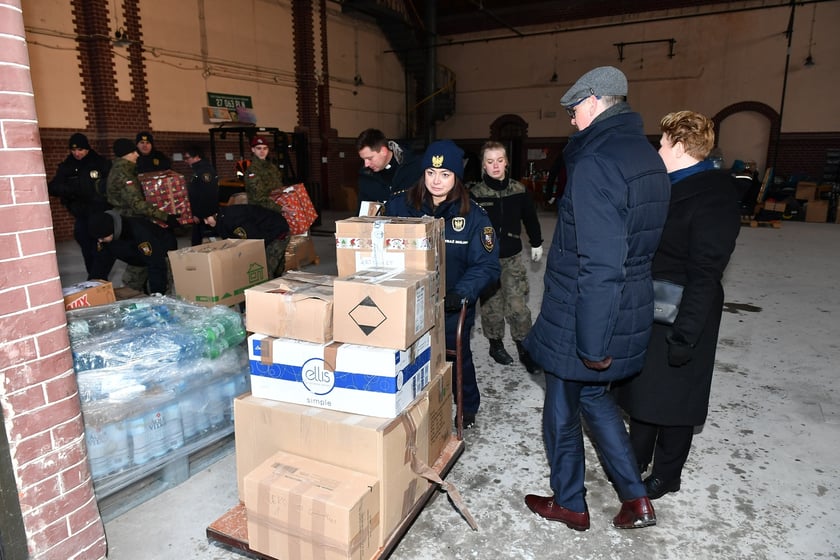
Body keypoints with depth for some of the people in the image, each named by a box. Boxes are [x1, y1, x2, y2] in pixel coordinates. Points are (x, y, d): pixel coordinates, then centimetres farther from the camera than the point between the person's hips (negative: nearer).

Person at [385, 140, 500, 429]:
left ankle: (468, 407, 45)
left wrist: (461, 293, -27)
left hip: (452, 307, 0)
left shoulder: (472, 214, -11)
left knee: (457, 356, 19)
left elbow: (487, 265, -13)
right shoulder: (401, 205, -8)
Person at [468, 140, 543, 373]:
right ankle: (495, 343, 28)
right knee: (491, 304, 10)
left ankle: (524, 348, 15)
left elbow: (530, 217, 12)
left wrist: (536, 243, 21)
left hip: (512, 257, 1)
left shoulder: (518, 190, -1)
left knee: (518, 305, 0)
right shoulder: (475, 193, -8)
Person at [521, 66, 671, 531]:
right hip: (631, 312, 9)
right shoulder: (648, 158, 8)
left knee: (562, 410, 12)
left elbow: (601, 264, -27)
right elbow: (643, 243, 13)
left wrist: (593, 342, -21)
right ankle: (635, 498, 30)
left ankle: (569, 505, 33)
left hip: (581, 318, -9)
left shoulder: (594, 165, -22)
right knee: (594, 395, 26)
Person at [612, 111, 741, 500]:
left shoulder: (714, 198, -18)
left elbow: (705, 275, -22)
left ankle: (666, 475, 28)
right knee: (642, 387, 19)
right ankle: (638, 456, 39)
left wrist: (685, 334, -23)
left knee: (672, 394, 7)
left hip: (681, 318, -8)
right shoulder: (671, 188, 9)